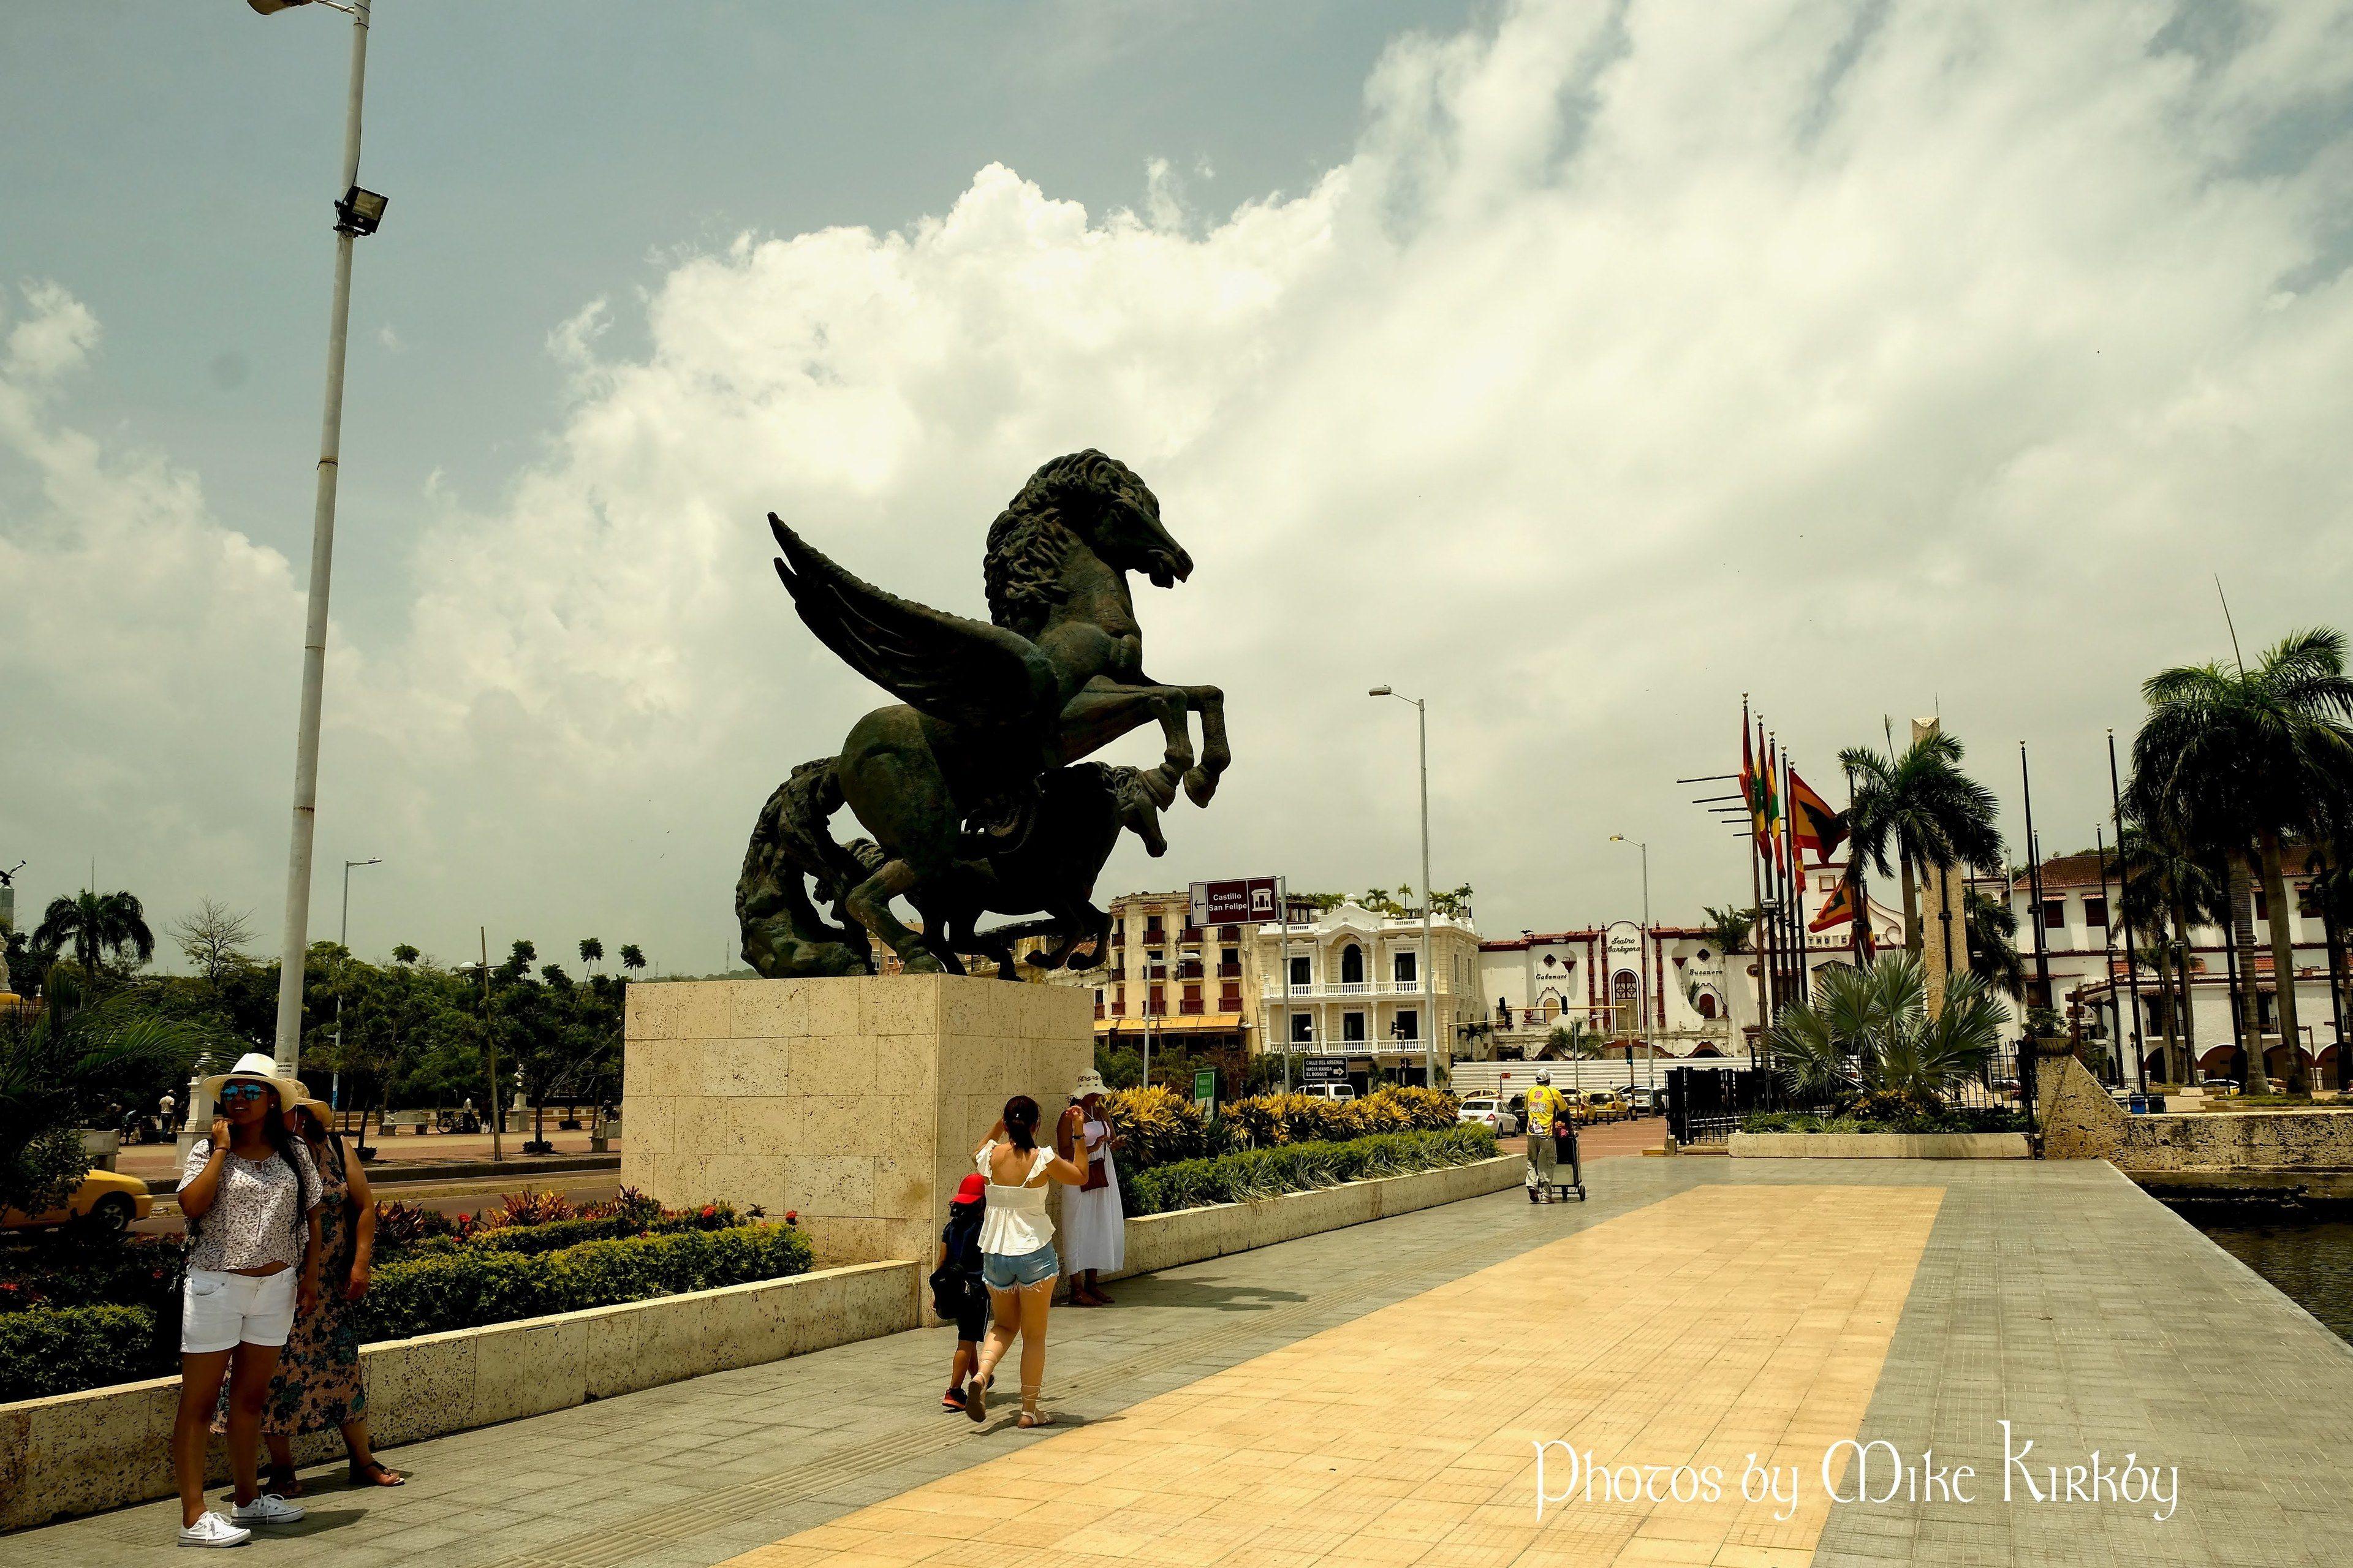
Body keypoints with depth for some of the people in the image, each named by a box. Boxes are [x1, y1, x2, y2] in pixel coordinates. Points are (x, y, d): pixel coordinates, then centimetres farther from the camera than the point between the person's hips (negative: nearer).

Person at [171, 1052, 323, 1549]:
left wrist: (310, 1275, 7)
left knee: (250, 1397, 15)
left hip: (276, 1287, 4)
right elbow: (192, 1205, -21)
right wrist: (222, 1148, -16)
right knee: (199, 1403, -1)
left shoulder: (294, 1153, 5)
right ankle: (194, 1517, 3)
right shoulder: (208, 1150, -4)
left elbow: (312, 1214, 11)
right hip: (216, 1285, -4)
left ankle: (247, 1499, 27)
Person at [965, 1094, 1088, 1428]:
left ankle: (981, 1375, -5)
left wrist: (999, 1125, 20)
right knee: (1034, 1335, 10)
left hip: (995, 1252, 3)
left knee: (1004, 1325, 21)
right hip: (1034, 1253, -3)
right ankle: (1030, 1410, 14)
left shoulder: (991, 1156, -4)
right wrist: (1078, 1135, 7)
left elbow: (976, 1155, 22)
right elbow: (1081, 1176, 4)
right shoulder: (1043, 1160, -13)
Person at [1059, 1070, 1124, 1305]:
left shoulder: (1099, 1112, 12)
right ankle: (1077, 1290, -2)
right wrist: (1092, 1148, -23)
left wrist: (1113, 1144, 1)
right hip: (1081, 1179, -8)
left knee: (1101, 1229, 9)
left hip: (1103, 1178, 8)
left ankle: (1092, 1284, 18)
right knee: (1079, 1231, -6)